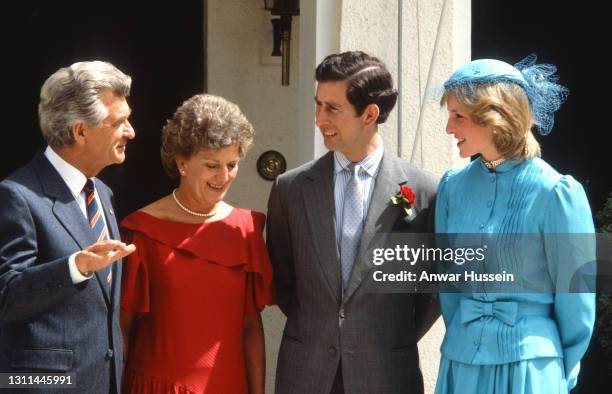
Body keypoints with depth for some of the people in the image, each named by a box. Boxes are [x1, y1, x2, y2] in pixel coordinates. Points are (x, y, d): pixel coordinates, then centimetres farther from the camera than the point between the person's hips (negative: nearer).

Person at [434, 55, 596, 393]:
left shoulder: (554, 193, -11)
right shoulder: (453, 186, 3)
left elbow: (574, 298, -4)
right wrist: (462, 339, 11)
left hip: (528, 365, -4)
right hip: (463, 361, 4)